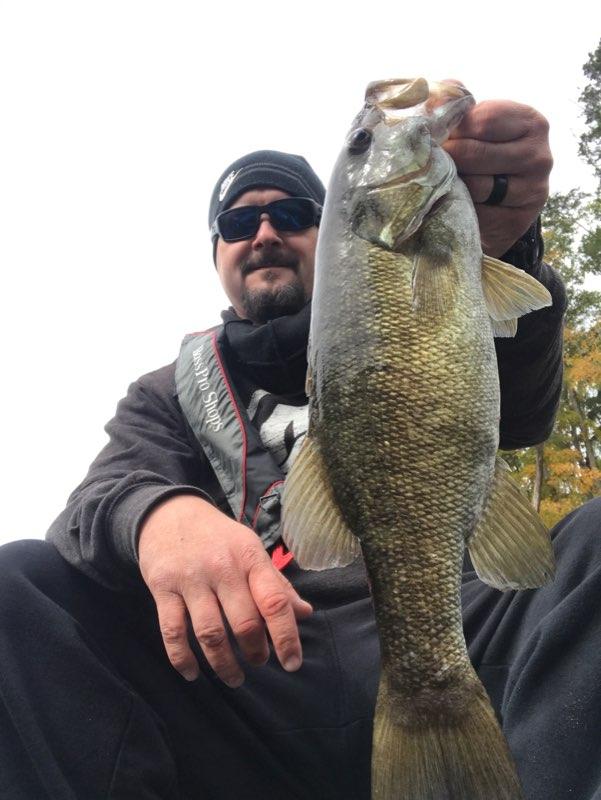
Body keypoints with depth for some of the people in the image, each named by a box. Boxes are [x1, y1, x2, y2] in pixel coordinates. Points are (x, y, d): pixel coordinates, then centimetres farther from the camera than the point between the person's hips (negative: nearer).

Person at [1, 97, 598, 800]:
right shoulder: (171, 394, 21)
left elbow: (519, 412, -2)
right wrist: (157, 514, -24)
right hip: (260, 669, 1)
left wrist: (498, 248, -24)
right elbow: (108, 494, 2)